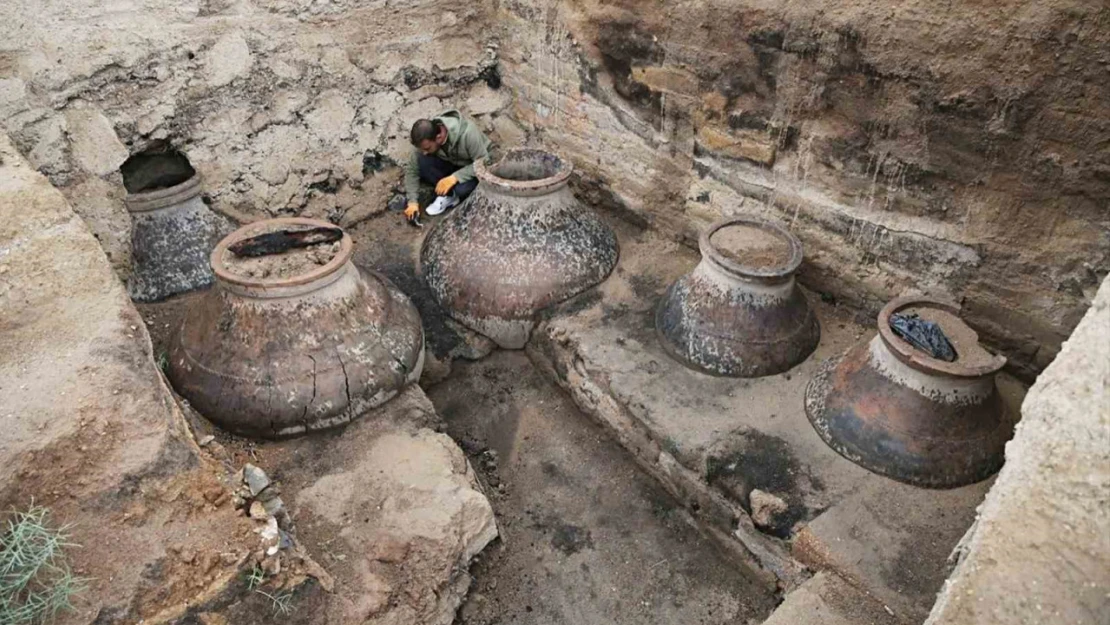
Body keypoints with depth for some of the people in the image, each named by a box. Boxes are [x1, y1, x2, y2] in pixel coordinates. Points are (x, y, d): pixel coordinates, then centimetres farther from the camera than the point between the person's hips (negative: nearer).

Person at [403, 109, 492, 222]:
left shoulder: (467, 134, -36)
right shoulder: (425, 139, -21)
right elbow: (412, 170, -13)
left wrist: (455, 177, -39)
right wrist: (413, 201, -21)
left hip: (475, 168, -4)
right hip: (450, 164, 4)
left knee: (461, 189, -36)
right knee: (422, 162, -25)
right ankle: (448, 195, -9)